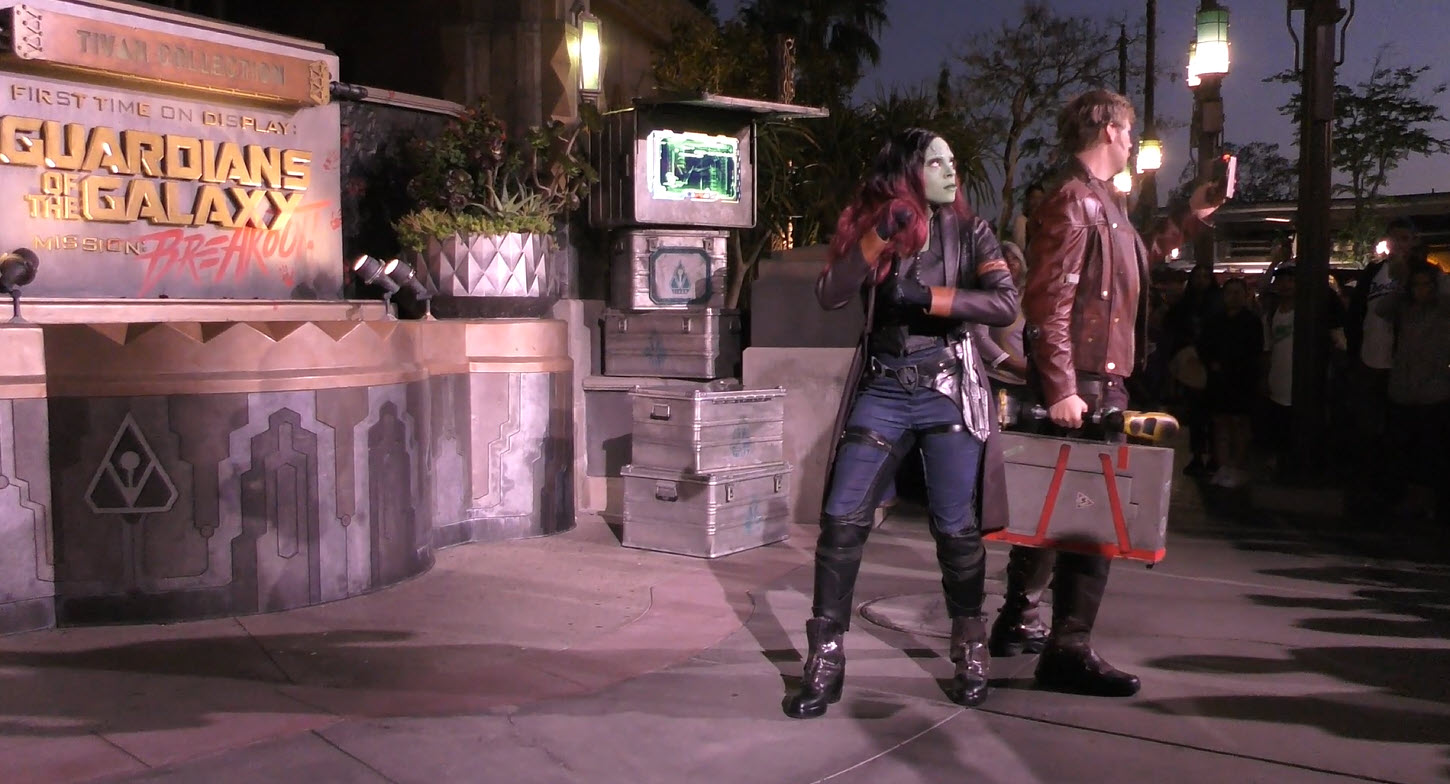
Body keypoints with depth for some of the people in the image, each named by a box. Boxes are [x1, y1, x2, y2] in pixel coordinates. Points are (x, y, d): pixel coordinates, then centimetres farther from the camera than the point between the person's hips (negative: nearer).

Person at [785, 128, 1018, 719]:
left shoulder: (969, 232, 6)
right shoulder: (866, 227, 8)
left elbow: (1005, 304, -8)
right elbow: (829, 297, -7)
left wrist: (928, 297, -16)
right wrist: (879, 238, -16)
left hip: (948, 390, -1)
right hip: (882, 390, 1)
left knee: (957, 528, 0)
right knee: (842, 519, -5)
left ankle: (971, 652, 21)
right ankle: (826, 659, 5)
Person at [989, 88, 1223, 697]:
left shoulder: (1103, 202, 19)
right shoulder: (1072, 201, -12)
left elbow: (1138, 261, 34)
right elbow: (1048, 303, -21)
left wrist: (1190, 216, 34)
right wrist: (1062, 389, -26)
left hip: (1102, 380, 10)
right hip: (1083, 382, -10)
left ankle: (1018, 621, 28)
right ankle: (1069, 649, -1)